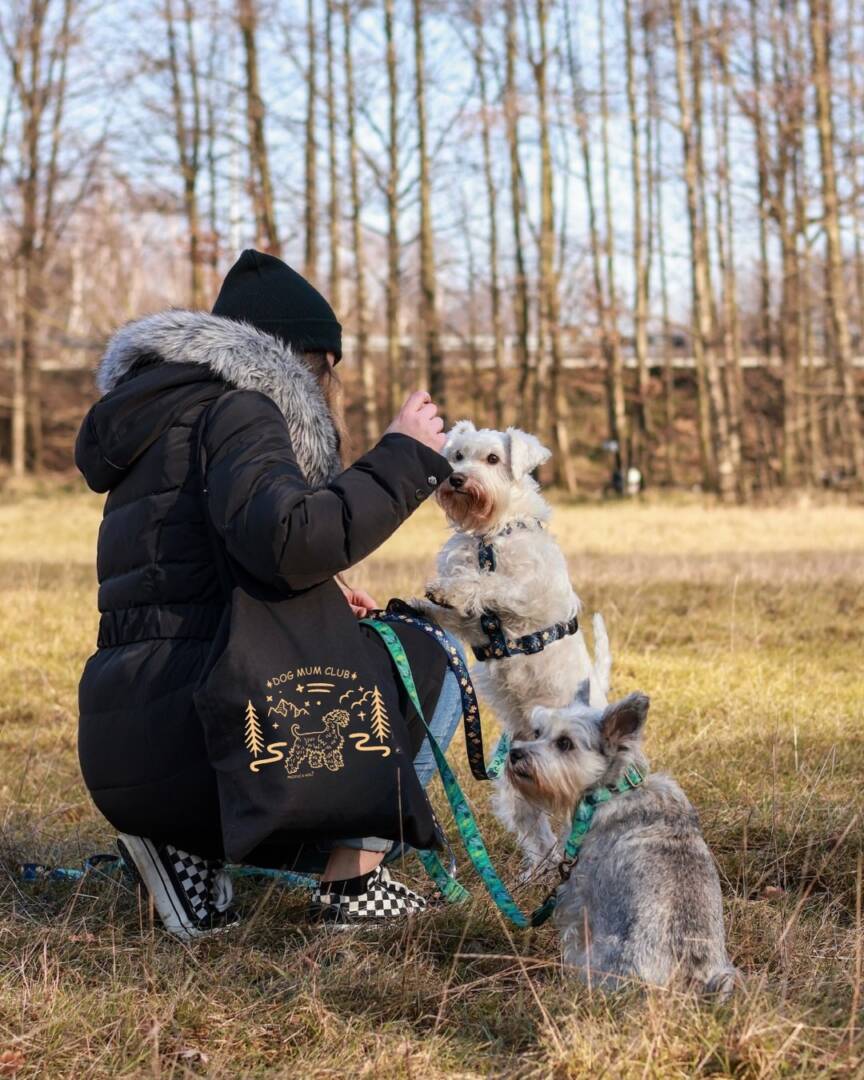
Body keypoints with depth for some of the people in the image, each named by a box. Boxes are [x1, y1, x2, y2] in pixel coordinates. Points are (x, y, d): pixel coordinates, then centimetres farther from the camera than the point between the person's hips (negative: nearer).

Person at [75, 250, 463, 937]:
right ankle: (353, 879, 0)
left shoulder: (165, 416, 24)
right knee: (431, 660, 7)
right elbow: (286, 540, -26)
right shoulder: (235, 410, -5)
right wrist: (405, 457, -14)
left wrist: (318, 600, 23)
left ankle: (189, 850, 10)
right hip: (189, 742, -9)